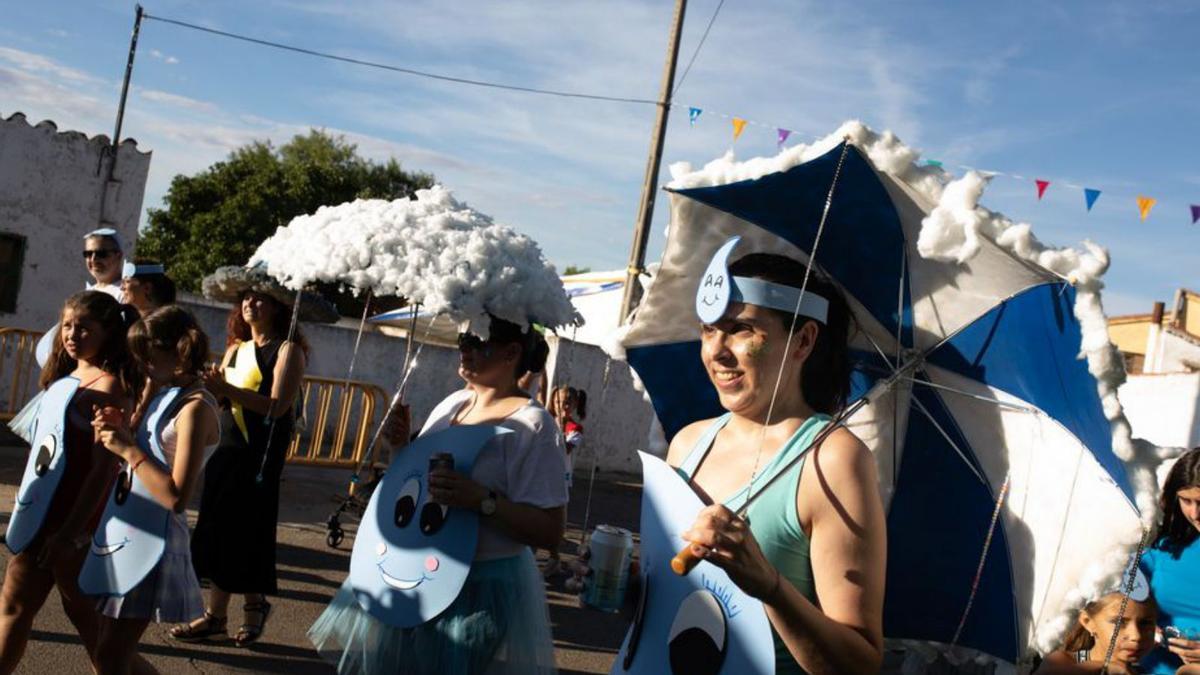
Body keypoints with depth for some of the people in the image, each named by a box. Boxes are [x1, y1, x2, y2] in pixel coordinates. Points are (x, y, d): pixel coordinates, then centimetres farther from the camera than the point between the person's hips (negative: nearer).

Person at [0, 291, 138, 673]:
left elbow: (104, 467, -19)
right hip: (44, 511, 8)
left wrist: (70, 530, -20)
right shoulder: (66, 376, 10)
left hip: (76, 516, -8)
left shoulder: (108, 386, -15)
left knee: (81, 609, 5)